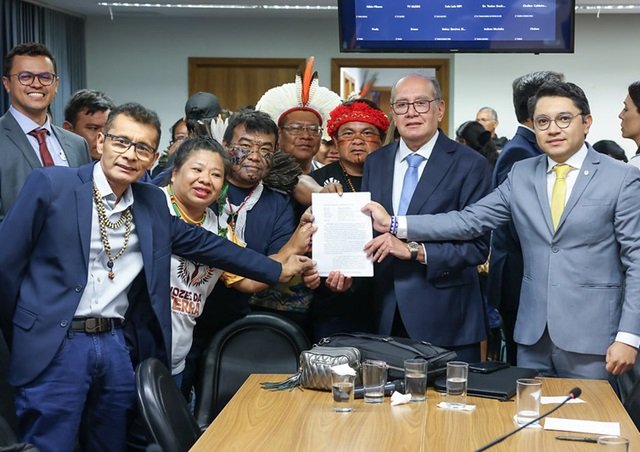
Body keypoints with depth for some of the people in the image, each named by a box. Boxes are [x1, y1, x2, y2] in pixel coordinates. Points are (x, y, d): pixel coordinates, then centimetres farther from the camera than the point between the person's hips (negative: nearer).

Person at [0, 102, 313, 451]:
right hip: (55, 345, -5)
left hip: (118, 346, 5)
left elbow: (204, 243, 17)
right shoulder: (51, 184, -6)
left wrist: (278, 271, 18)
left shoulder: (153, 204, 9)